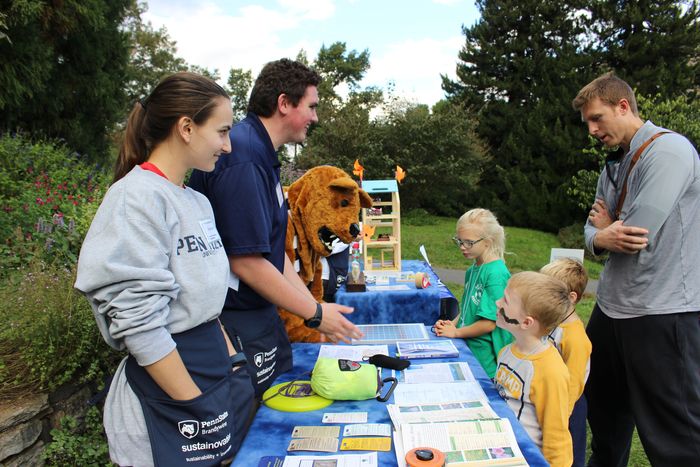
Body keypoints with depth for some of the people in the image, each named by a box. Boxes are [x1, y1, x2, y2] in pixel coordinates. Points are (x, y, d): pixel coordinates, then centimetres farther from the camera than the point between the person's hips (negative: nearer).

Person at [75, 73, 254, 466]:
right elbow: (138, 321, -21)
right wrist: (197, 409, -16)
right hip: (167, 381, -7)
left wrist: (231, 360, 9)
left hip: (216, 368, 8)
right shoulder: (138, 199, -17)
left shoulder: (198, 201, 7)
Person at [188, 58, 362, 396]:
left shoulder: (261, 155, 11)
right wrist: (315, 314, -15)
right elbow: (246, 261, -25)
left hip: (260, 314, 10)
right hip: (236, 323, -10)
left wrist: (315, 307, 9)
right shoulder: (242, 158, -22)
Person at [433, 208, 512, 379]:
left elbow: (488, 323, -21)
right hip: (466, 347, 7)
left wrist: (455, 332, -10)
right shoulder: (473, 269, 5)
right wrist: (452, 324, -1)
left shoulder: (496, 274, -20)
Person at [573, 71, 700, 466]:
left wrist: (605, 229, -2)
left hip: (660, 315, -9)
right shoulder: (615, 166, 14)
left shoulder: (668, 150, -14)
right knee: (604, 413, 23)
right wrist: (601, 238, -11)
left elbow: (637, 235, -22)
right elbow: (594, 231, 12)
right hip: (612, 309, 9)